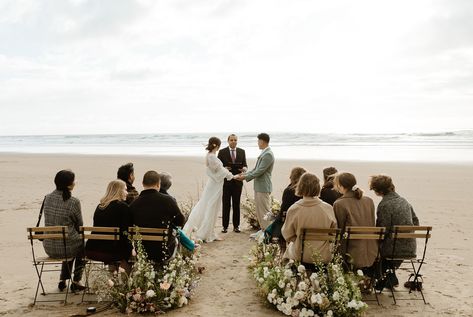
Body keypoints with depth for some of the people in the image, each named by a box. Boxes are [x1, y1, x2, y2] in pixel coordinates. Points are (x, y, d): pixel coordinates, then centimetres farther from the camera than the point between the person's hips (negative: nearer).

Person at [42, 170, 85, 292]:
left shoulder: (47, 198, -1)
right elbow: (79, 225, -4)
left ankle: (63, 280, 37)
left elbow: (50, 222, 12)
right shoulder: (73, 202, -17)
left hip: (49, 248, 5)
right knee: (82, 245, 29)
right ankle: (76, 281, 28)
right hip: (66, 247, -5)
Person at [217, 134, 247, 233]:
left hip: (237, 181, 2)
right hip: (226, 181, -2)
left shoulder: (242, 152, 7)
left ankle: (236, 226, 15)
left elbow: (245, 165, 8)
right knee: (225, 204, 3)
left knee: (236, 204, 8)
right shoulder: (222, 152, -1)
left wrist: (244, 168, -14)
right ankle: (225, 226, 10)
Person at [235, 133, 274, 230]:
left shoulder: (268, 154, -17)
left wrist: (245, 177, -13)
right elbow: (256, 169, 20)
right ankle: (263, 230, 25)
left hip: (263, 187, -10)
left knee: (265, 211, -4)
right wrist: (245, 173, 9)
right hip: (258, 187, 10)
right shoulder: (263, 153, 15)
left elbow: (259, 171, -21)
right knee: (259, 210, 16)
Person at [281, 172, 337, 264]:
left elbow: (287, 235, -4)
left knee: (290, 246, 30)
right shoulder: (328, 208, -11)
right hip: (324, 257, 2)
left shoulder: (293, 209, -16)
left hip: (300, 256, -2)